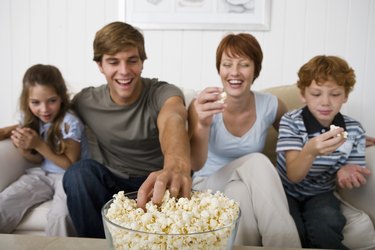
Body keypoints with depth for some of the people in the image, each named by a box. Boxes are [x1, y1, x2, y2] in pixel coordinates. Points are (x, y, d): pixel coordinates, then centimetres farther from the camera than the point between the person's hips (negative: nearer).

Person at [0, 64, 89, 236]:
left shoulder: (70, 123, -19)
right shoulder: (30, 119, -1)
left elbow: (71, 165, -12)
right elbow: (38, 160, 8)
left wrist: (39, 145, -22)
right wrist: (23, 149, -15)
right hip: (42, 174, 5)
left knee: (60, 215, -32)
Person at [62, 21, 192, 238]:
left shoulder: (163, 93, -16)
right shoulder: (85, 102, -5)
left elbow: (172, 120, -42)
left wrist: (177, 164, -64)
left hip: (155, 186, -2)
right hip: (112, 185, 3)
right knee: (81, 171, -28)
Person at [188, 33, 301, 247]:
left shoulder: (271, 106, -7)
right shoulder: (203, 106, -14)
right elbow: (196, 165, -27)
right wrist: (203, 126, -47)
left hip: (252, 188, 2)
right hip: (209, 187, -1)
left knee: (241, 193, -36)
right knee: (257, 162, -31)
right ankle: (286, 245, -28)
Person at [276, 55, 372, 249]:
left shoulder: (354, 130, -7)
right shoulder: (291, 121, -14)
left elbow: (353, 170, 3)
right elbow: (293, 176, -22)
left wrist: (346, 172, -24)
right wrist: (310, 151, -44)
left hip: (320, 194, 1)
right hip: (287, 191, 0)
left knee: (324, 228, -32)